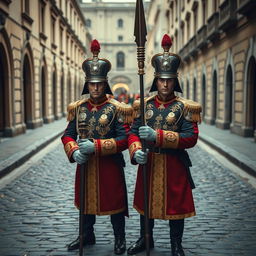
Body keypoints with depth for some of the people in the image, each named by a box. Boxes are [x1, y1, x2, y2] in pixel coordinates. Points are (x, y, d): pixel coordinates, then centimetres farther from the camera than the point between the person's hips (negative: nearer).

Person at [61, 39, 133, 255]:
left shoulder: (117, 109, -10)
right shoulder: (78, 108, 2)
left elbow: (124, 140, -16)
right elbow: (68, 135, 3)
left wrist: (96, 146, -24)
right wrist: (74, 151, -17)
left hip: (110, 164, -4)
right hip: (85, 164, 4)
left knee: (113, 202, 8)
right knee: (86, 200, 18)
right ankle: (87, 236, 38)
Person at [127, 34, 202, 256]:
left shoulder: (185, 107, -8)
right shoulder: (144, 105, 2)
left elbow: (190, 138, -16)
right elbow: (133, 132, 3)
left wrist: (157, 136, -25)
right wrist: (136, 151, -18)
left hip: (174, 165, -3)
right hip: (148, 163, 3)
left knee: (175, 204, 8)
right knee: (146, 203, 16)